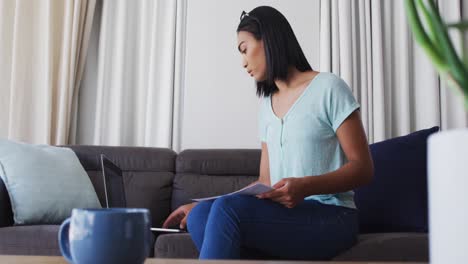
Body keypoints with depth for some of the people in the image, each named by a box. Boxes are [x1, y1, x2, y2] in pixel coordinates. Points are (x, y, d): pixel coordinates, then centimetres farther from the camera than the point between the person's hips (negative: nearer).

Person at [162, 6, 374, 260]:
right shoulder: (267, 104, 18)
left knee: (229, 209, -31)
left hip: (330, 217, -6)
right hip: (283, 215, 6)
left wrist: (307, 186, -24)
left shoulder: (328, 87, -2)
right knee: (200, 215, -22)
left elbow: (363, 168, -7)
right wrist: (201, 203, 10)